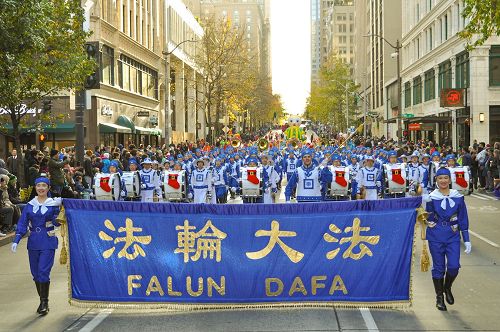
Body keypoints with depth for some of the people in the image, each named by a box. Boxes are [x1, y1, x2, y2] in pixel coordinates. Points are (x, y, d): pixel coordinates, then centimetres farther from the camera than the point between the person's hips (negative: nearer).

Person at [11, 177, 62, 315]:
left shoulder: (53, 204, 0)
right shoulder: (30, 205, 7)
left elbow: (57, 222, -7)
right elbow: (22, 224, 5)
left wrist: (59, 208, -19)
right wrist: (16, 240, -5)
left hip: (48, 243, -4)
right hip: (33, 243, 4)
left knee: (43, 271, -12)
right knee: (35, 273, 8)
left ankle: (44, 302, -2)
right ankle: (43, 301, 21)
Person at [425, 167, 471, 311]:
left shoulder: (458, 197, 2)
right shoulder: (431, 198, -3)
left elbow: (463, 219, 6)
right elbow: (428, 217, -8)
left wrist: (467, 240, 4)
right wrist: (426, 204, -24)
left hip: (453, 236, 1)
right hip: (436, 237, -1)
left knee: (454, 266, -7)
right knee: (438, 268, 4)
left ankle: (447, 288, 23)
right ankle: (439, 297, 20)